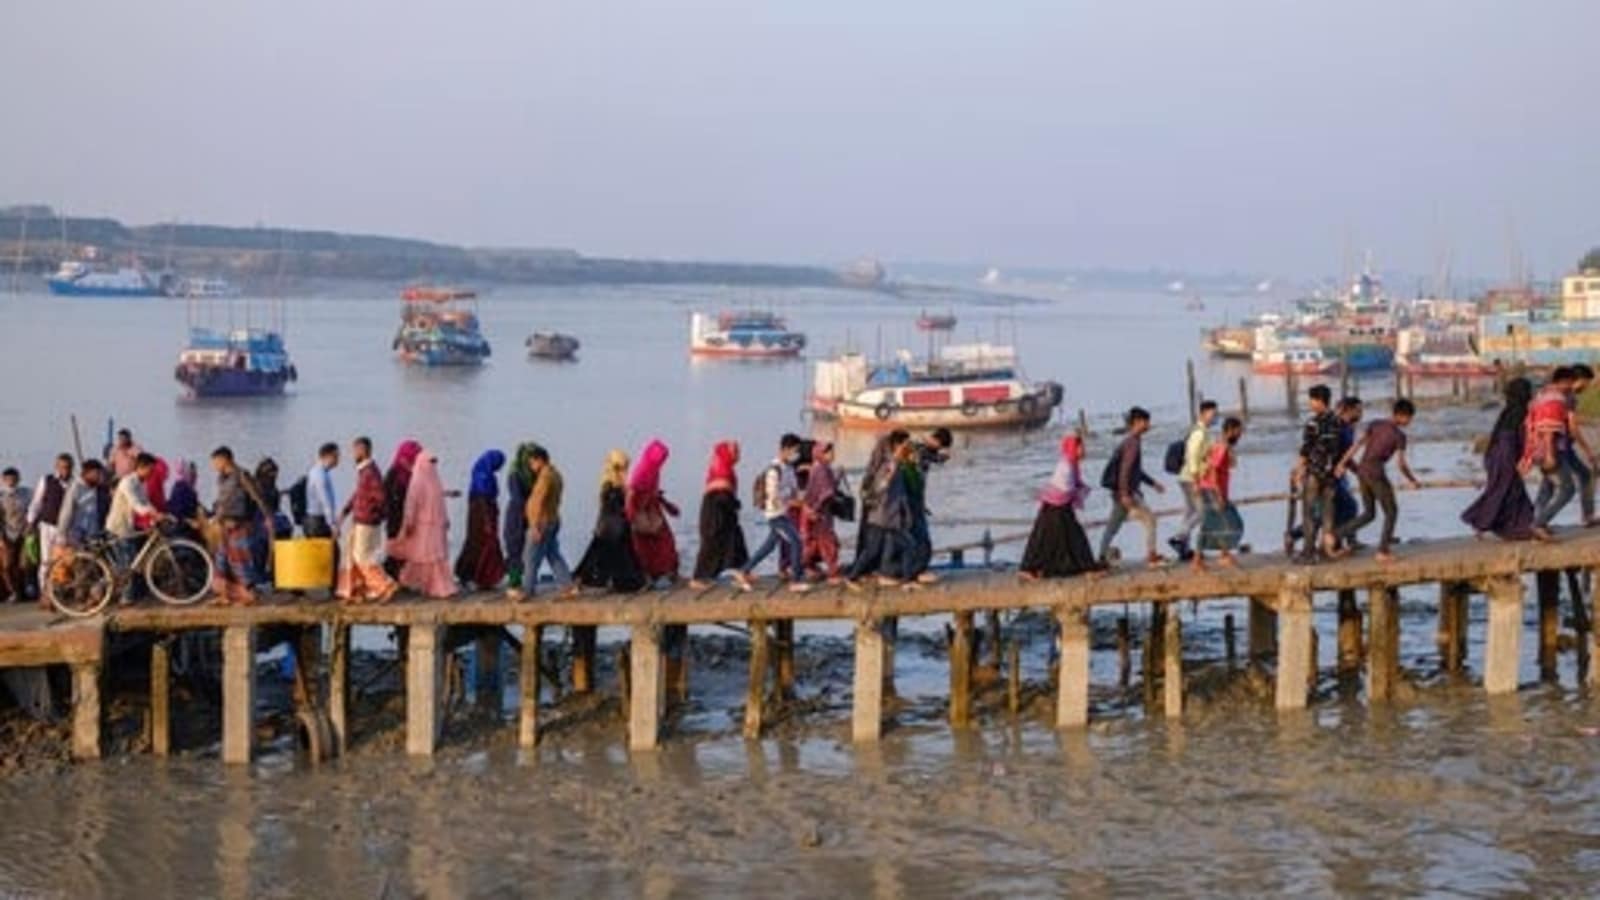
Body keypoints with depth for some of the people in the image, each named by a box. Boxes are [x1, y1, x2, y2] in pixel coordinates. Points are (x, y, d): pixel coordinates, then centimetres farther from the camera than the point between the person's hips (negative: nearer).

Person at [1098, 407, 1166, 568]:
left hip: (1121, 493, 10)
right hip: (1126, 492, -10)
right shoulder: (1133, 443, -15)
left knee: (1113, 525, 9)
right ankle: (1151, 556, -1)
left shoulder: (1132, 442, 17)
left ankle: (1102, 558, 10)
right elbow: (1125, 469, -23)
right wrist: (1125, 494, -27)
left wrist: (1153, 482, 28)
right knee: (1149, 519, -3)